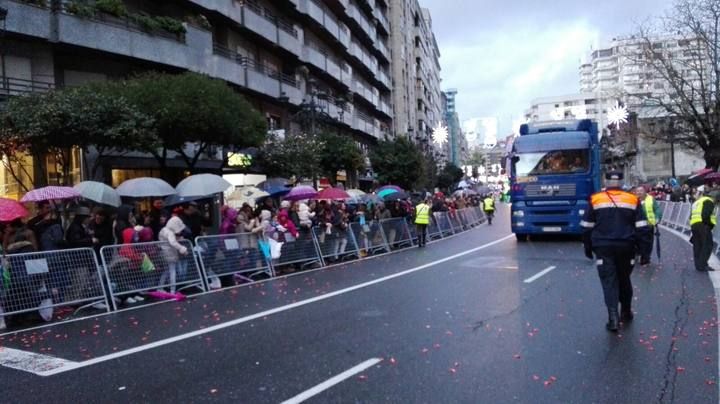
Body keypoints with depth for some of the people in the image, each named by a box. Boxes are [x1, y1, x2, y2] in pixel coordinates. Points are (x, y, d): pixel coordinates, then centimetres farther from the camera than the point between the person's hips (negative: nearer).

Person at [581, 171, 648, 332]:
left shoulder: (595, 200, 1)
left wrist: (587, 247, 11)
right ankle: (626, 312, 31)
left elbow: (587, 227, 3)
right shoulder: (633, 200, 5)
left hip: (603, 247, -2)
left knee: (609, 280, -2)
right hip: (626, 247, 2)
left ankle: (613, 317, -15)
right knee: (624, 279, 18)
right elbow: (641, 227, 2)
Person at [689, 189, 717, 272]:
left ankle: (698, 265, 12)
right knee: (707, 245, -6)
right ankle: (703, 265, -11)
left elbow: (691, 216, 21)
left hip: (693, 225, 9)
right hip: (703, 225, -9)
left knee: (697, 246, 10)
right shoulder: (709, 201, -2)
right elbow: (706, 215, -17)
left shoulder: (697, 202, 26)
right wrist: (710, 225, -8)